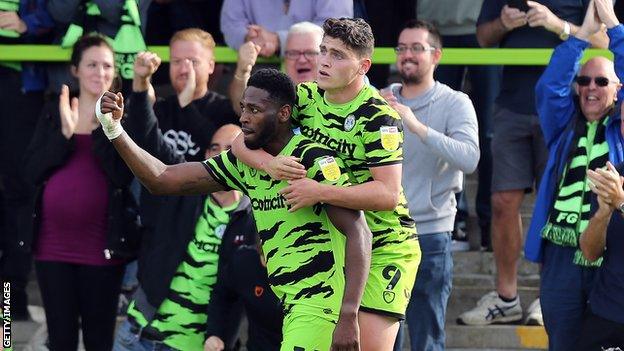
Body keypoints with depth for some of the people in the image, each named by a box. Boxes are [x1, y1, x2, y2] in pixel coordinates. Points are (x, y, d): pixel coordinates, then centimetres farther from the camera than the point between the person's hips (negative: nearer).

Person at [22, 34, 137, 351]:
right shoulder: (53, 113, 9)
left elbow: (124, 176, -13)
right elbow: (31, 172, -1)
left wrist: (102, 127, -20)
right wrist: (65, 133, -12)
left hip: (102, 245, -3)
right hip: (53, 243, 3)